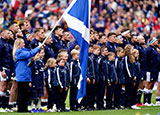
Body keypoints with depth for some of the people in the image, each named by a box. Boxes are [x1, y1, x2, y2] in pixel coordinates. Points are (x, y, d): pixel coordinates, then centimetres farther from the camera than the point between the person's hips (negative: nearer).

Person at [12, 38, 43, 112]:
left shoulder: (23, 51, 19)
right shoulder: (19, 52, -10)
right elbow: (29, 54, -21)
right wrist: (38, 48, -16)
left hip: (26, 76, 9)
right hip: (22, 76, -9)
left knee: (25, 94, 11)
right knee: (21, 94, -6)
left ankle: (24, 109, 15)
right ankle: (20, 109, -5)